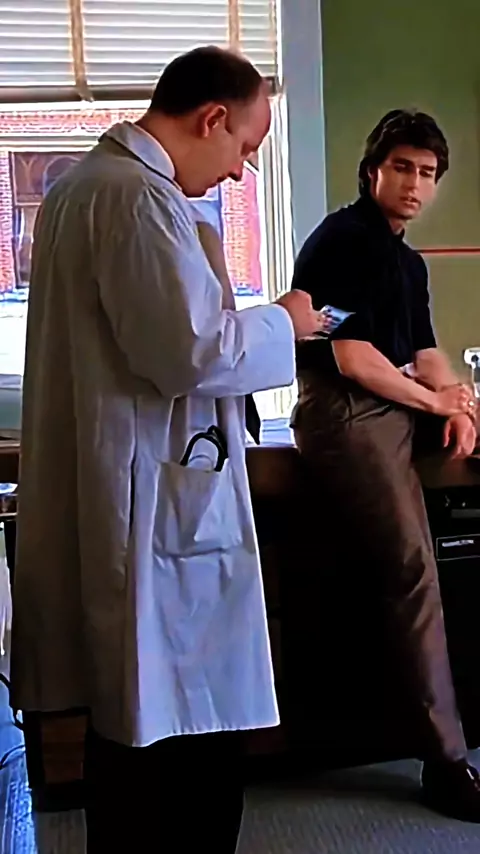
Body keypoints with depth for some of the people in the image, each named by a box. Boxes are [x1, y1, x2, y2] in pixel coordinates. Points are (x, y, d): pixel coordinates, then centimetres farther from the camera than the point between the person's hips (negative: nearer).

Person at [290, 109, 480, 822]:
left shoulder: (409, 261, 22)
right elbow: (352, 358, -15)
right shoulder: (343, 240, -7)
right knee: (414, 569, -14)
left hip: (396, 409, 10)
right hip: (346, 412, -10)